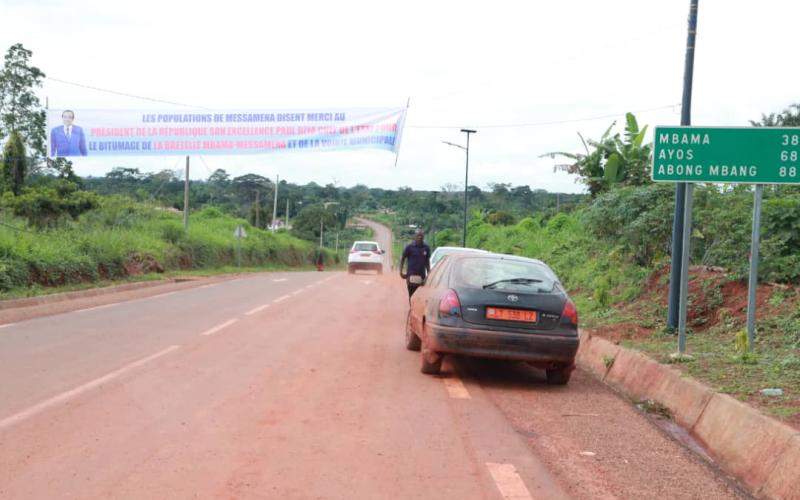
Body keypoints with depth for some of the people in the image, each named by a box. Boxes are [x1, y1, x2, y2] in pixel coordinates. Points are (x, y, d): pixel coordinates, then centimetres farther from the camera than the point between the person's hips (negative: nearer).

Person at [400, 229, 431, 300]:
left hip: (422, 276, 3)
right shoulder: (410, 247, -3)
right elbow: (403, 259, 3)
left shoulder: (426, 248, 5)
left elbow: (427, 261, 13)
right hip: (411, 275, -2)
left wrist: (428, 274, 9)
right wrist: (401, 272, -3)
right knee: (412, 296, 1)